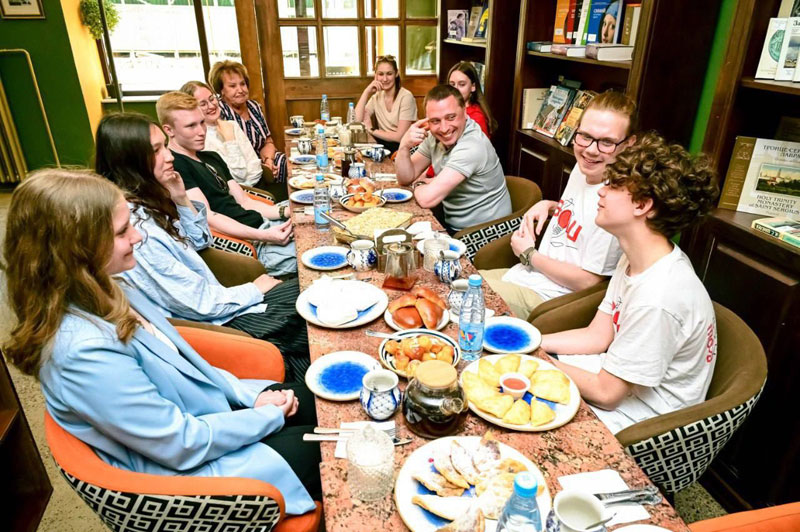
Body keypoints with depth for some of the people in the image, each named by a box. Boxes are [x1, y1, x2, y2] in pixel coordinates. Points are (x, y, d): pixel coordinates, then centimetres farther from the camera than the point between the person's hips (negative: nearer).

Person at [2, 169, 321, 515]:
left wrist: (251, 395, -4)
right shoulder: (84, 350, -33)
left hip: (201, 411, 8)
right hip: (184, 468, -7)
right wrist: (269, 416, -14)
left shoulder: (105, 295, -6)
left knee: (315, 405, 10)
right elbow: (181, 444, -25)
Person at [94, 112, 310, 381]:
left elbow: (199, 241, 12)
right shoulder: (136, 230, -28)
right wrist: (254, 290, -9)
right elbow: (199, 304, -24)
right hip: (213, 323, -8)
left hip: (213, 302, 9)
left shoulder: (150, 201, -1)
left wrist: (181, 200, -5)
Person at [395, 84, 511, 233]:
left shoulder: (471, 147, -26)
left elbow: (427, 199, -29)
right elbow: (405, 178, 1)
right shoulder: (434, 136, -2)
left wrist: (419, 184, -8)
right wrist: (404, 146, -16)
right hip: (453, 226, 7)